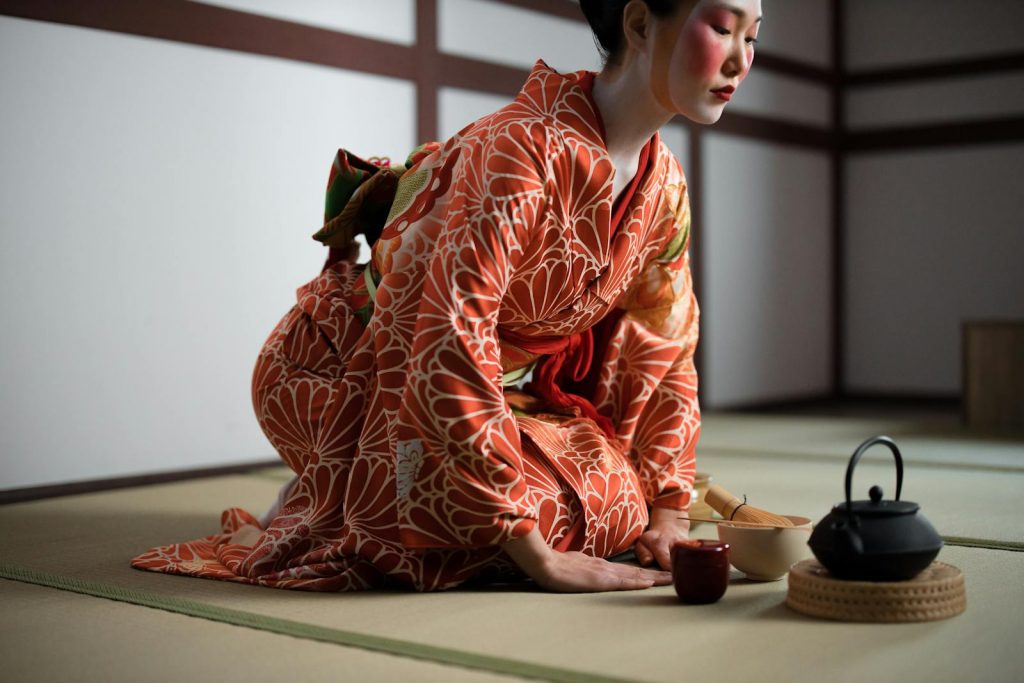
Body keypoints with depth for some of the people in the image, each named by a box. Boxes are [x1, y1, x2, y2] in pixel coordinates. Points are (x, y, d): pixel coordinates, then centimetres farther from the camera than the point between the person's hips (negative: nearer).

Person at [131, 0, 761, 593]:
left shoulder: (664, 181, -4)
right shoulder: (520, 151, -31)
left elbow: (666, 347, 4)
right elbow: (449, 351, -36)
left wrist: (666, 510, -4)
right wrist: (536, 553, -34)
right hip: (344, 378, -7)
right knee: (568, 510, -21)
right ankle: (325, 497, 3)